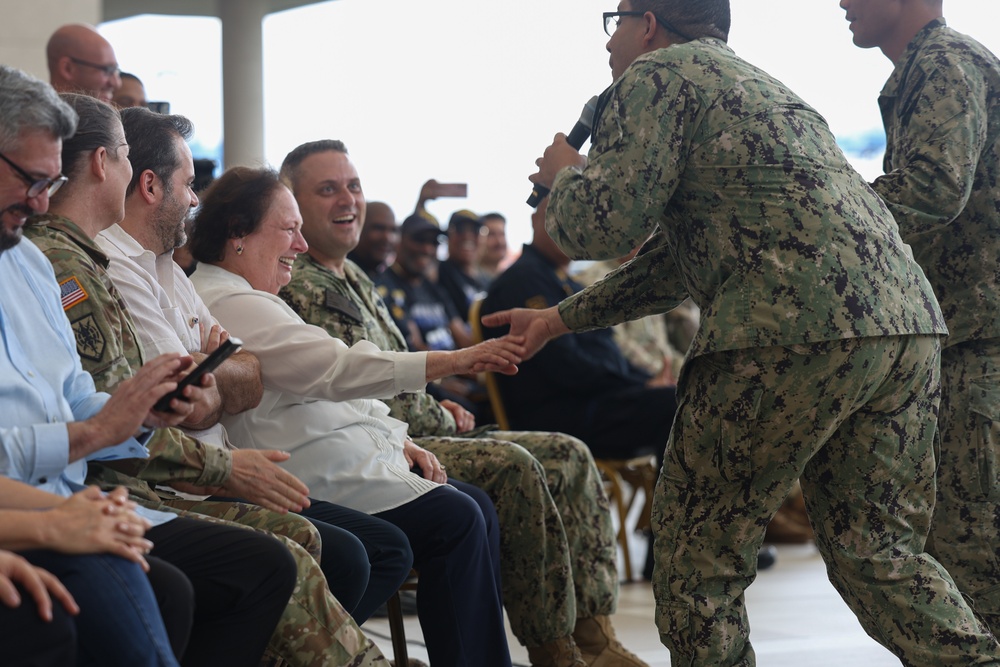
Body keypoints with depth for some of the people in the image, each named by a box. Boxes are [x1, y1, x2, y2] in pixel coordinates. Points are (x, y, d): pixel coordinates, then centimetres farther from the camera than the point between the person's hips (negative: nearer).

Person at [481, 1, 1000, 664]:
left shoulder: (659, 74, 5)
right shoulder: (754, 83, 33)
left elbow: (603, 228, -5)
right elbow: (673, 262, 38)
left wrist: (564, 175, 17)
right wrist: (563, 317, 40)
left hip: (794, 334, -9)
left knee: (698, 554, 5)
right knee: (877, 551, 13)